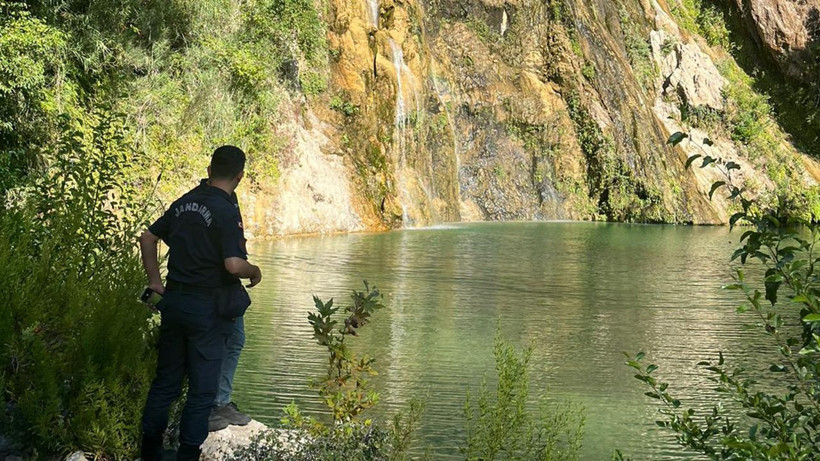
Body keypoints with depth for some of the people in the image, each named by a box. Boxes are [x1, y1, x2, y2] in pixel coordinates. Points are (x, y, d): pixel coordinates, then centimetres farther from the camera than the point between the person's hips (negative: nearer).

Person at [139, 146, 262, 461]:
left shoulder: (184, 202, 8)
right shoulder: (227, 212, -15)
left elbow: (148, 237, 15)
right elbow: (233, 265, -24)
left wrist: (154, 280, 18)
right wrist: (255, 272, -4)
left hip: (172, 301, 7)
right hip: (206, 307, -7)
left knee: (166, 380, 16)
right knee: (202, 390, 4)